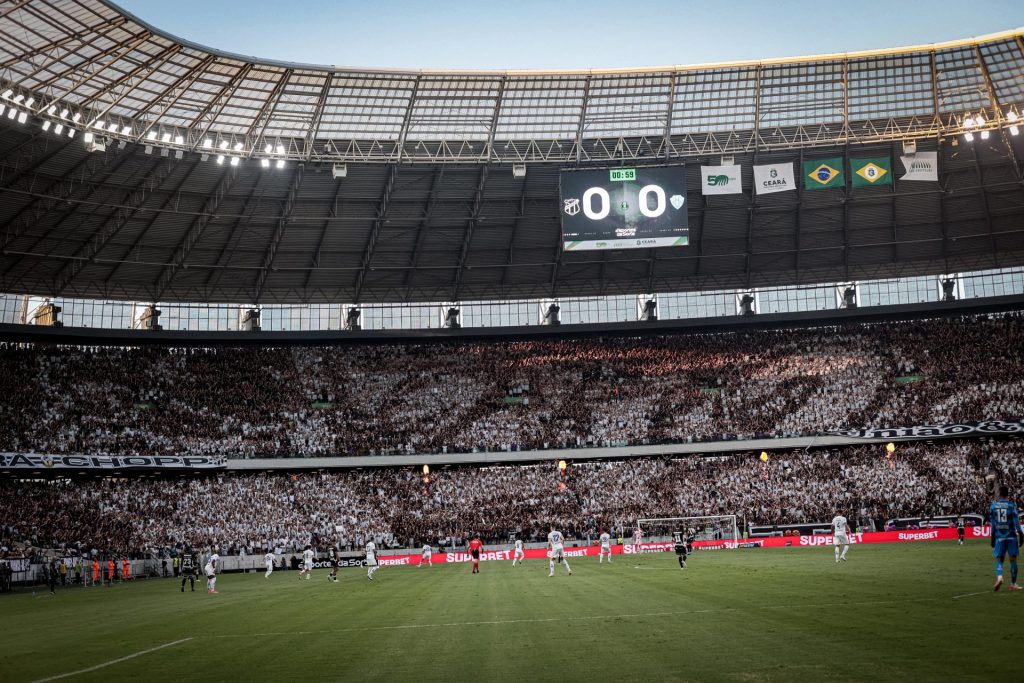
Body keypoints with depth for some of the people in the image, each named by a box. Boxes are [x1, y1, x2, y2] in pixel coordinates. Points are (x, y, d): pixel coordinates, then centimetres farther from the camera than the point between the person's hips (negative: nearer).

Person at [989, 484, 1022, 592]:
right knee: (1013, 559, 8)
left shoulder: (993, 506, 3)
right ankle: (1013, 584, 12)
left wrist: (993, 538, 16)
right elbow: (1016, 521, -10)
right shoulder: (1011, 505, -6)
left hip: (999, 536, 2)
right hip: (1011, 536, -2)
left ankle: (999, 576, -21)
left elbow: (992, 523, 8)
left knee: (999, 559, 7)